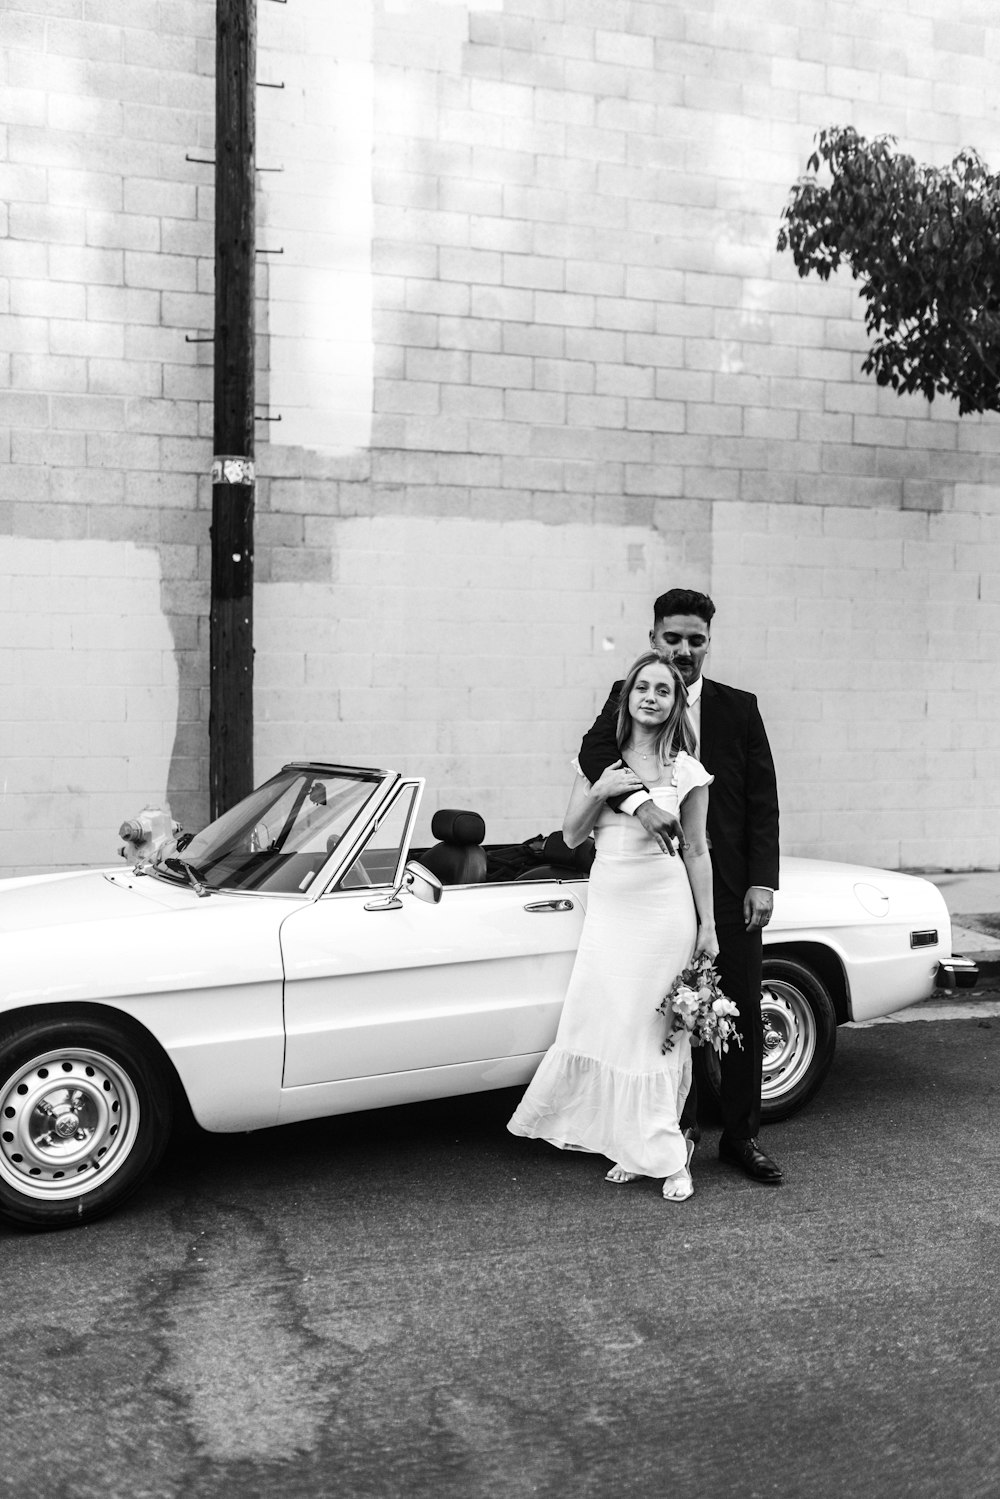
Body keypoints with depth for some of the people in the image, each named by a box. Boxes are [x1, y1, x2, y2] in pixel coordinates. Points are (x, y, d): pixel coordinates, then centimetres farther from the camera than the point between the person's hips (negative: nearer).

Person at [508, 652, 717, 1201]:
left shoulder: (686, 770, 1)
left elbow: (696, 851, 4)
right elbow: (571, 836, 7)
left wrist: (708, 924, 2)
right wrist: (598, 791, -10)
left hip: (663, 904, -2)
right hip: (607, 903, 3)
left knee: (659, 1027, -1)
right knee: (606, 1022, 0)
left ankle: (666, 1153, 8)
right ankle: (631, 1145, 13)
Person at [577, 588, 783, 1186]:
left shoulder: (739, 707, 6)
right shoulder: (628, 698, 4)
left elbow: (762, 800, 4)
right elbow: (595, 751, -15)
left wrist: (762, 883, -4)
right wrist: (641, 801, -32)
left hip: (730, 886, 1)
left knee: (742, 1012, 4)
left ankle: (742, 1137, 17)